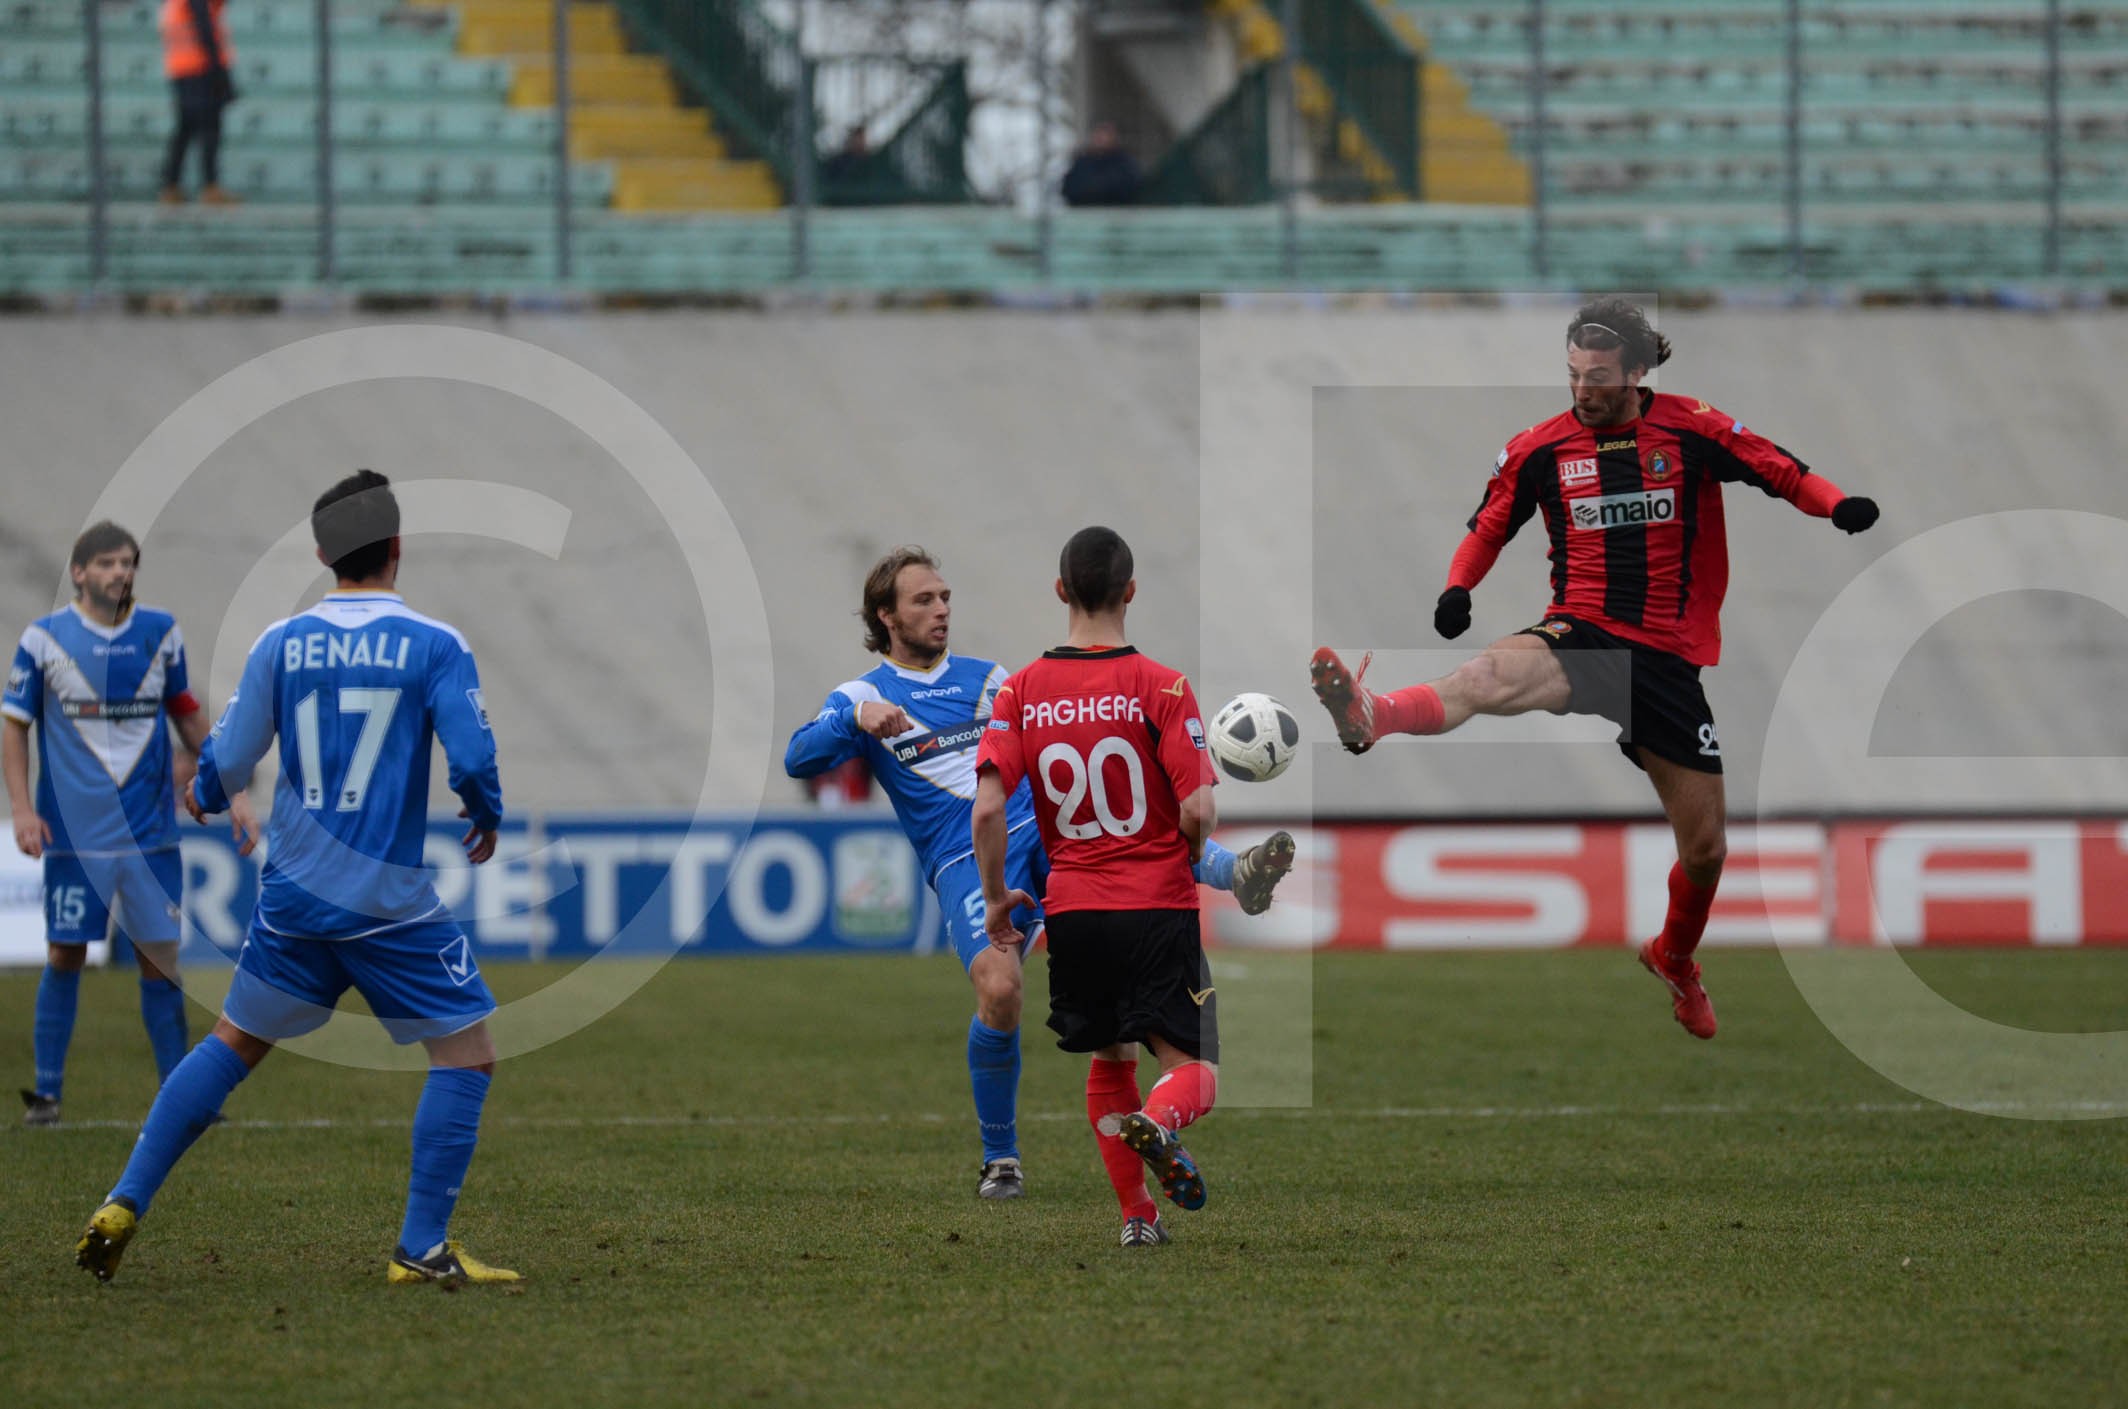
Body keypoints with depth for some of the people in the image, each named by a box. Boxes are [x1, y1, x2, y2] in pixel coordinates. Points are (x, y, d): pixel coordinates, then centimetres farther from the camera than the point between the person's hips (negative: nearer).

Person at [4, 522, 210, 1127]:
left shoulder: (161, 633, 5)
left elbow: (185, 710, 19)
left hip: (150, 828, 2)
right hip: (74, 831, -2)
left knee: (160, 958, 1)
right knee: (64, 956, 1)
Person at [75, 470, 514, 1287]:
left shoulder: (281, 645, 1)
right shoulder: (435, 647, -8)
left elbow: (225, 766, 4)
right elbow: (473, 760, -14)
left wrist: (207, 798, 27)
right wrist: (486, 823, 8)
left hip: (293, 891, 4)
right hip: (392, 903, -4)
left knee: (233, 1044, 19)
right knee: (466, 1056, 5)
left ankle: (124, 1206, 13)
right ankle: (422, 1249, -2)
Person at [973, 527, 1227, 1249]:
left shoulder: (1022, 691, 1)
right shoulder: (1161, 686, -8)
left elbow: (987, 806, -8)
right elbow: (1198, 811, -13)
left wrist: (996, 896, 6)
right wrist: (1189, 861, 9)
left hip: (1072, 909, 3)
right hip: (1159, 905, -3)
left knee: (1109, 1061, 21)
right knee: (1192, 1067, -2)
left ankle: (1136, 1212, 17)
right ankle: (1157, 1123, -36)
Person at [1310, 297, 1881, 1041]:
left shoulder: (1692, 431, -2)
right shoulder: (1539, 449, 1)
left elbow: (1782, 473, 4)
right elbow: (1490, 526, 12)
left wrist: (1836, 505, -15)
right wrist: (1459, 586, -7)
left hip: (1669, 658, 1)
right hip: (1582, 638, -1)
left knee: (1705, 847, 8)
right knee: (1492, 676, -37)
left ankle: (1675, 958, 38)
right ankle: (1369, 716, -64)